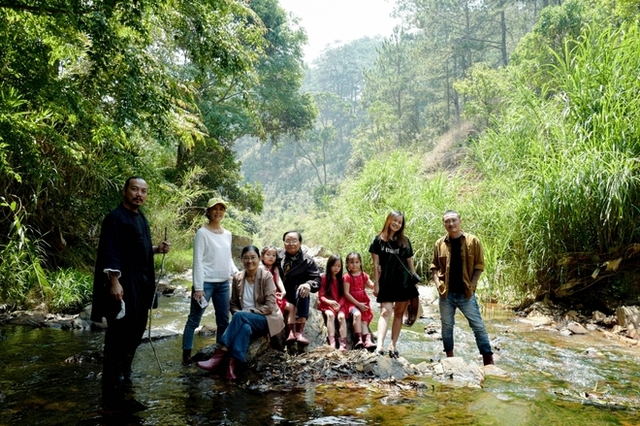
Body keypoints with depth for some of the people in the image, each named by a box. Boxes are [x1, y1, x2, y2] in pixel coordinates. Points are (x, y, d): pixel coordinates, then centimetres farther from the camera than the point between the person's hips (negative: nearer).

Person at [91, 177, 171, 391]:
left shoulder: (141, 218, 13)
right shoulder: (115, 217, -13)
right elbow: (110, 252, -19)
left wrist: (157, 249, 4)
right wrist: (114, 281, -25)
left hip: (142, 283, 9)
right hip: (124, 283, -9)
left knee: (137, 328, 16)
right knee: (119, 332, -2)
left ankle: (124, 369, 32)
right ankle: (112, 380, 10)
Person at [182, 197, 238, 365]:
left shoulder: (227, 234, 11)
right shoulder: (202, 233, -8)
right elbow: (198, 261, -12)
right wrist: (198, 287, -16)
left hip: (224, 284, 7)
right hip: (206, 283, -6)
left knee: (224, 321, 13)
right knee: (194, 319, 0)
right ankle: (186, 353, 10)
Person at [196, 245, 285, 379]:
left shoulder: (266, 277, -10)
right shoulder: (237, 278, 2)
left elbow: (270, 306, -14)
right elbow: (233, 303, 10)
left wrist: (248, 312, -19)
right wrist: (239, 314, -12)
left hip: (267, 319, -3)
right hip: (246, 321, 3)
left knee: (239, 316, -31)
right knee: (245, 327, -35)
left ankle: (219, 354, -32)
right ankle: (232, 364, -45)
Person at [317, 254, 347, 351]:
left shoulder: (341, 279, 12)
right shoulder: (324, 278, 2)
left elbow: (343, 295, 8)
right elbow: (321, 295, -1)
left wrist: (339, 304, -12)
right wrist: (329, 302, -19)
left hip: (338, 305, 2)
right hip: (326, 304, -2)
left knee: (341, 316, -27)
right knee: (330, 314, -33)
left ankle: (343, 344, -30)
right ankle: (331, 342, -36)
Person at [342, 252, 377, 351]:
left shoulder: (363, 275, 11)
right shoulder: (347, 277, -5)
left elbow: (372, 286, 1)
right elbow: (346, 293, -10)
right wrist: (358, 304, -15)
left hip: (363, 302, 5)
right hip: (351, 302, -5)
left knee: (364, 320, -10)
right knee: (357, 314, -30)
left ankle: (367, 340, -22)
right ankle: (359, 339, -31)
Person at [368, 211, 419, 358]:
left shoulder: (405, 241, 9)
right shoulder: (379, 240, 2)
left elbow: (410, 262, 12)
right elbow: (375, 264, 0)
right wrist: (376, 283, -4)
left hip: (404, 282, 3)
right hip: (386, 283, -3)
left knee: (399, 313, 6)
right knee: (385, 312, -14)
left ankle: (393, 346, 12)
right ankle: (380, 346, -22)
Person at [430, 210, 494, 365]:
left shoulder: (473, 241, -4)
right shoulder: (439, 243, 3)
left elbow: (479, 265, -2)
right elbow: (434, 266, 10)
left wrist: (472, 285, -11)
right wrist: (437, 283, -4)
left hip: (466, 293, -2)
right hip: (446, 293, 3)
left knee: (478, 326, 1)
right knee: (447, 326, 11)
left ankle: (489, 361, 9)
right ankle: (450, 359, 25)